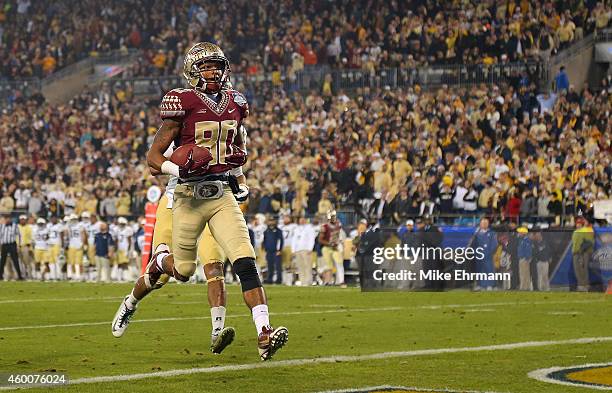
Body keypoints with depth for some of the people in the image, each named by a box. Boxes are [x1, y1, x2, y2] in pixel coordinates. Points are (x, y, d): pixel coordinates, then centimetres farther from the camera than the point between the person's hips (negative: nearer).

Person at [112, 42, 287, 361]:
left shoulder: (235, 104, 8)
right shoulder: (183, 104, -9)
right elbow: (153, 156, -6)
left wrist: (238, 173, 11)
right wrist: (179, 170, -24)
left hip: (224, 196, 4)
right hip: (190, 196, -4)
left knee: (246, 262, -13)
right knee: (183, 270, 7)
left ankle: (264, 335, -20)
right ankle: (159, 261, 43)